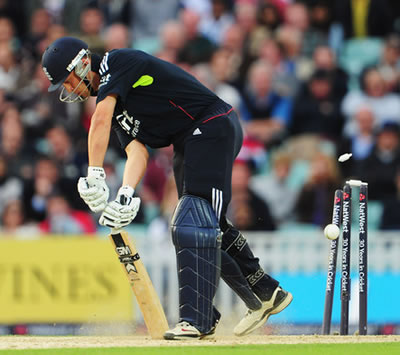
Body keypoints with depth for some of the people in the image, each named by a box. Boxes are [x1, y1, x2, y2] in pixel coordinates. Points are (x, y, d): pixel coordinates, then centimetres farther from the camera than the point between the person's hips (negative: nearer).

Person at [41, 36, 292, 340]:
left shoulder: (117, 62, -10)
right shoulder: (116, 103, 16)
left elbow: (101, 119, -25)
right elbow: (137, 151, 2)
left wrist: (95, 176, -27)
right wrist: (126, 195, -17)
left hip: (213, 126, -11)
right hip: (188, 144, 11)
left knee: (195, 223, -20)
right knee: (209, 227, 20)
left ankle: (195, 319, -28)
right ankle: (266, 294, 33)